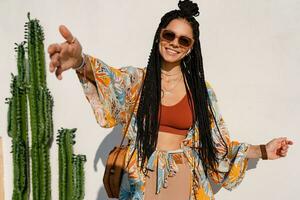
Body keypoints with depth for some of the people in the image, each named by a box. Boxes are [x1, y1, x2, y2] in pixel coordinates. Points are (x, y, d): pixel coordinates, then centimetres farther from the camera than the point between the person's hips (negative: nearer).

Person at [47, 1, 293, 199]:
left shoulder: (201, 89, 1)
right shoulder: (137, 79, -4)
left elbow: (216, 141, 6)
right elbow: (108, 79, -27)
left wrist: (262, 151, -1)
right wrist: (81, 62, -48)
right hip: (142, 178, 0)